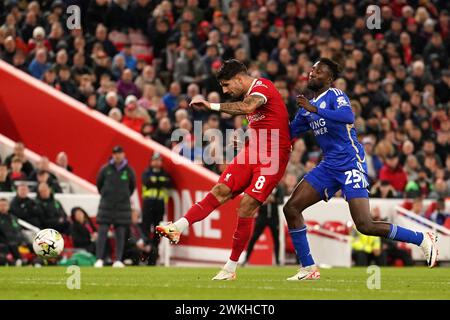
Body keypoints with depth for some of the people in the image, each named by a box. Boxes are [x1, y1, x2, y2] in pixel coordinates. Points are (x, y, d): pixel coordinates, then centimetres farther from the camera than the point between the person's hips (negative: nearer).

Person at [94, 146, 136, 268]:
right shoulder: (105, 169, -1)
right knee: (102, 232, -6)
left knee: (121, 234, 1)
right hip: (106, 205, -1)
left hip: (123, 206, 1)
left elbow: (132, 186, 16)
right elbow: (99, 183, 14)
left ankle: (118, 260, 3)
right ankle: (99, 259, -7)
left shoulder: (129, 171, 1)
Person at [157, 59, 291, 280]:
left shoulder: (262, 87, -14)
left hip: (272, 156, -9)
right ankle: (178, 228, -18)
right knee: (220, 191, -6)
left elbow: (247, 107, -36)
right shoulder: (251, 94, 15)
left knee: (246, 207, -11)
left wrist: (211, 106, -39)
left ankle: (231, 268, -3)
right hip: (252, 151, 9)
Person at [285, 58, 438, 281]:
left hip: (350, 164, -8)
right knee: (291, 208, -1)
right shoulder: (307, 106, 16)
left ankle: (422, 239, 0)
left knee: (365, 225, -16)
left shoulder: (335, 95, -9)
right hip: (329, 166, 8)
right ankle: (308, 268, 5)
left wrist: (315, 109, -31)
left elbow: (348, 116, -30)